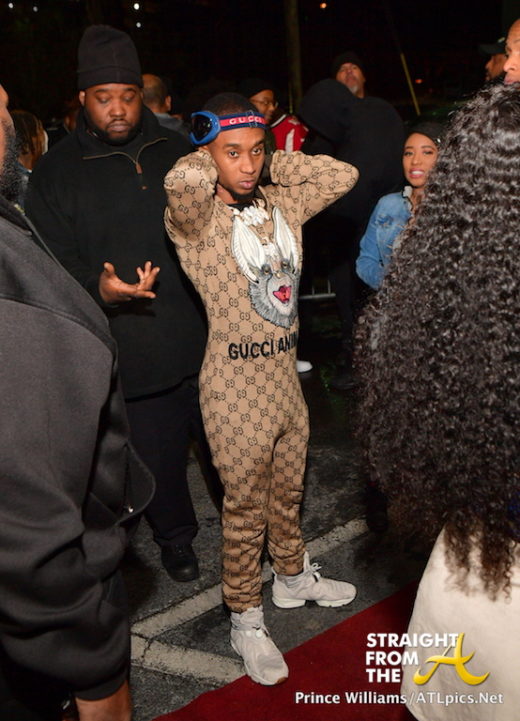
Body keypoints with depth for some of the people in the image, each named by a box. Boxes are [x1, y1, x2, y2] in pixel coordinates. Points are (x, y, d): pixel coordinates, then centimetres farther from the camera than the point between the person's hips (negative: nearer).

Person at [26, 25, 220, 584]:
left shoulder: (175, 151, 7)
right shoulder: (57, 172, -2)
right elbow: (55, 264, -6)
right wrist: (99, 289, -27)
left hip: (206, 340, 3)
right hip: (132, 355, -3)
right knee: (158, 459, 10)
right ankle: (175, 538, 37)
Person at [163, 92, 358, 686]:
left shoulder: (281, 204, 4)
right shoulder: (196, 220, -14)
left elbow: (343, 175, 2)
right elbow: (182, 183, -36)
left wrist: (271, 164, -1)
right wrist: (208, 160, -14)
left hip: (285, 374, 6)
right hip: (235, 385, -6)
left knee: (287, 490, 24)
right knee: (245, 505, 9)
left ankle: (292, 577, 48)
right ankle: (245, 621, 29)